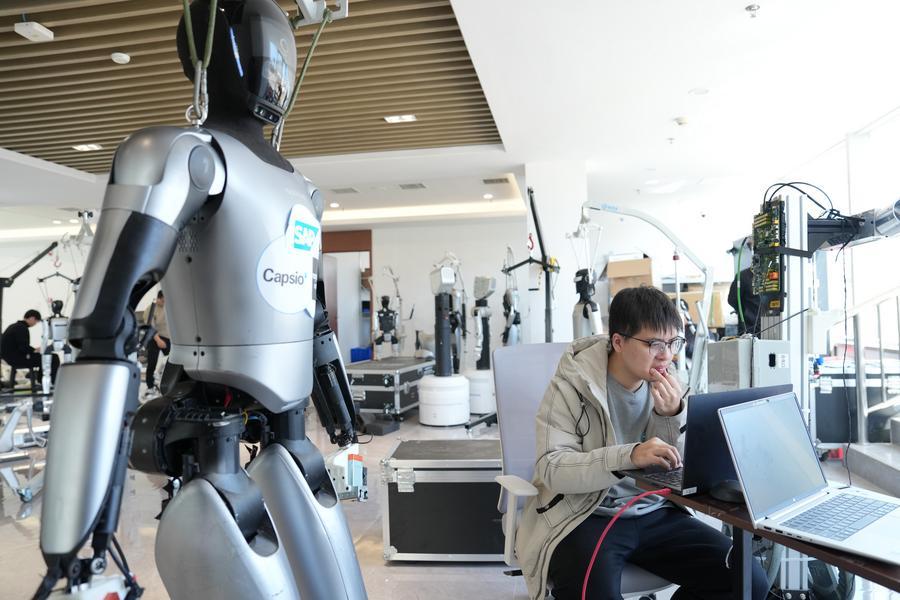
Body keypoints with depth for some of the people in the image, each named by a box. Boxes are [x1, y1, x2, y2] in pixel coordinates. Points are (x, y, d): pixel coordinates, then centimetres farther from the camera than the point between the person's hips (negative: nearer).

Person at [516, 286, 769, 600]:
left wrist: (672, 415, -16)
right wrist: (629, 456, -35)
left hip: (653, 513, 6)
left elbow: (680, 469, 3)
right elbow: (551, 468, -21)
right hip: (585, 516, -5)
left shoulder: (667, 383, 2)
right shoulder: (572, 385, -12)